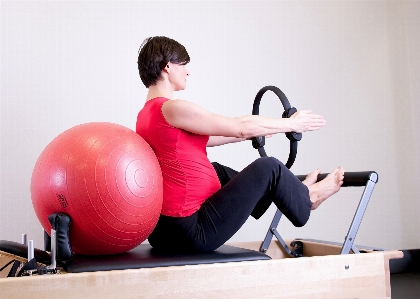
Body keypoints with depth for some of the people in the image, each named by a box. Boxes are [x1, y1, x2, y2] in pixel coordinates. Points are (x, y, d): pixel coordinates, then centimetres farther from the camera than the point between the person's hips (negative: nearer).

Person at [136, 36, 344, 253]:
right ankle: (305, 200, 31)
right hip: (194, 231, -9)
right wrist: (291, 124, 4)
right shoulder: (171, 109, -18)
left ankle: (293, 191, 43)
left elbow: (204, 138, 22)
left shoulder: (146, 115, 11)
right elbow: (241, 127, -11)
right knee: (268, 168, 0)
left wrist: (254, 133, 30)